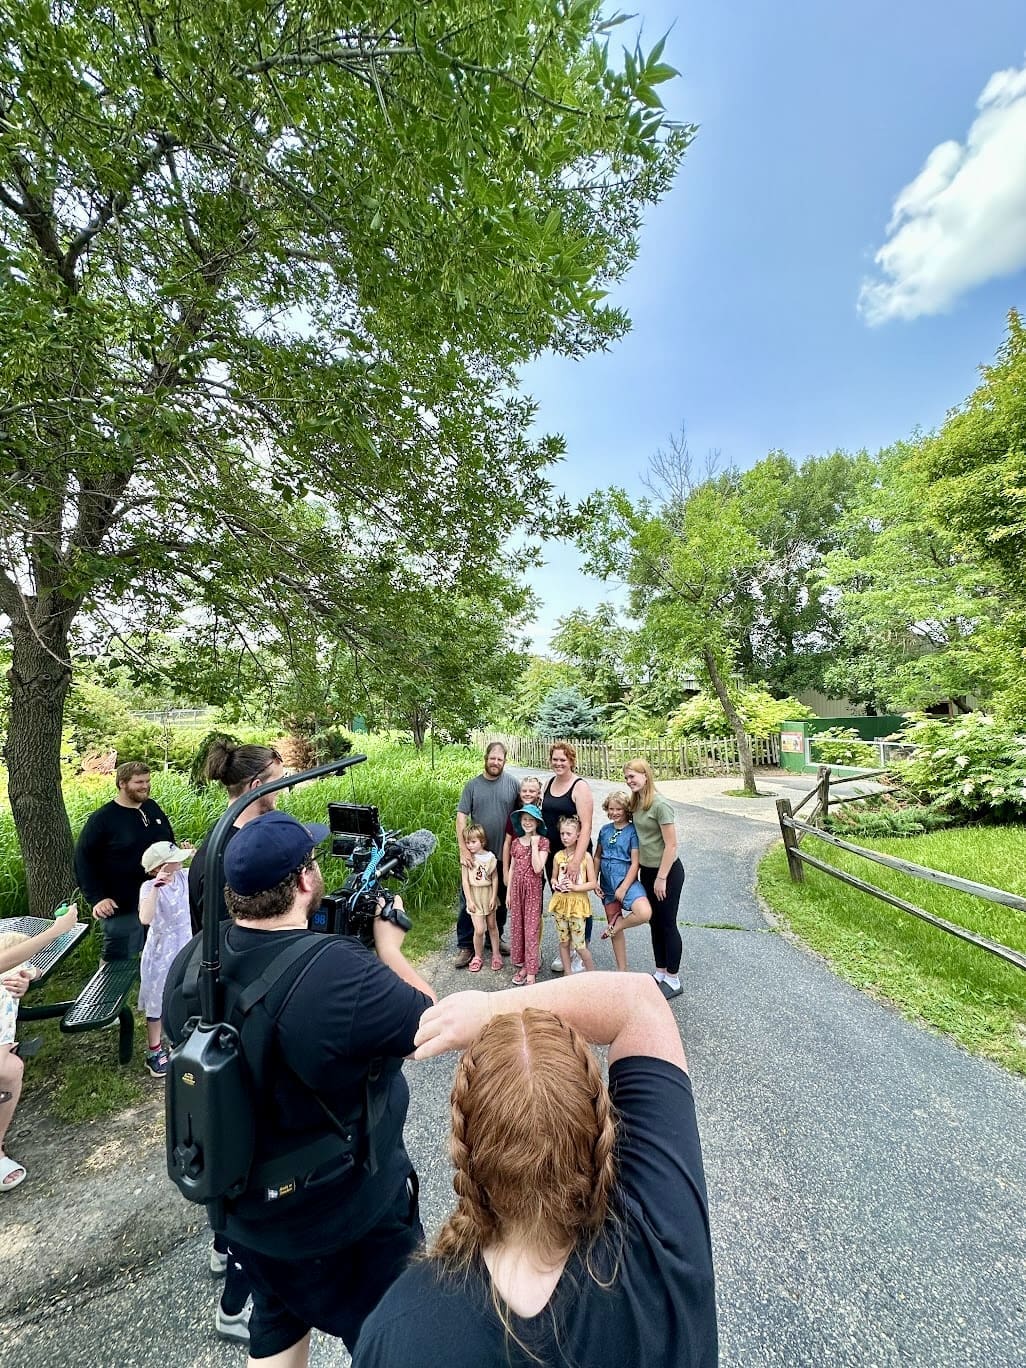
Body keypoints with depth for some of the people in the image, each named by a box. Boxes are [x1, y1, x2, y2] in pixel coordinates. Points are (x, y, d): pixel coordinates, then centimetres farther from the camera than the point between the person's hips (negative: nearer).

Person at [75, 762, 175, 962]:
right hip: (122, 909, -5)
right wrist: (97, 898, -15)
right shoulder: (102, 819, -11)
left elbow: (170, 843, 16)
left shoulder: (153, 807, 4)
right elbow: (83, 860, -9)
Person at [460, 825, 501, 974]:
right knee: (479, 929, -5)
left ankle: (496, 954, 30)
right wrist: (469, 900, -11)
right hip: (474, 896, -2)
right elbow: (465, 881, -9)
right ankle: (478, 956, 16)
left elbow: (495, 878, -1)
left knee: (492, 925, 15)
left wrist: (493, 897, -4)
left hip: (488, 894, 2)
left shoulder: (490, 857, -7)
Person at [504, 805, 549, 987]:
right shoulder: (516, 842, 6)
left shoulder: (543, 841, -6)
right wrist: (508, 891, 9)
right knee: (517, 927, 10)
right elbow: (511, 868, 10)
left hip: (533, 888, -4)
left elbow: (537, 868, -16)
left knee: (531, 930, -1)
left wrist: (535, 845, -16)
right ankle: (521, 964, 24)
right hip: (517, 887, 4)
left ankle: (531, 971, 6)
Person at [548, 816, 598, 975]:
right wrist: (555, 884, -8)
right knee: (564, 942, 12)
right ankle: (568, 975, 27)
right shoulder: (558, 856, 2)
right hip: (560, 902, 4)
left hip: (577, 903, -4)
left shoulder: (585, 856, -9)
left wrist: (575, 887, -20)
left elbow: (593, 883, -8)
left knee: (579, 945, -2)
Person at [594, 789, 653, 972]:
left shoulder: (633, 831, -11)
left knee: (645, 913, -30)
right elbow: (598, 857, 12)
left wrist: (623, 888, -16)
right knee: (614, 928, 12)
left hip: (626, 880, -5)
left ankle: (617, 925, -2)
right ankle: (621, 971, 27)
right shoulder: (605, 830, 4)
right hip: (607, 883, 5)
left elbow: (635, 863, -13)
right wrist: (595, 882, 5)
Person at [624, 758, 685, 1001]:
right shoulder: (635, 804, 2)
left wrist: (661, 878, -17)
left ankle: (673, 981, 22)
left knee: (667, 924, 6)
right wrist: (649, 875, 8)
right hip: (647, 871, 8)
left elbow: (671, 845, -20)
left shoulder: (660, 805, -21)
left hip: (667, 871, -8)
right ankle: (660, 973, 34)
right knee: (654, 923, 18)